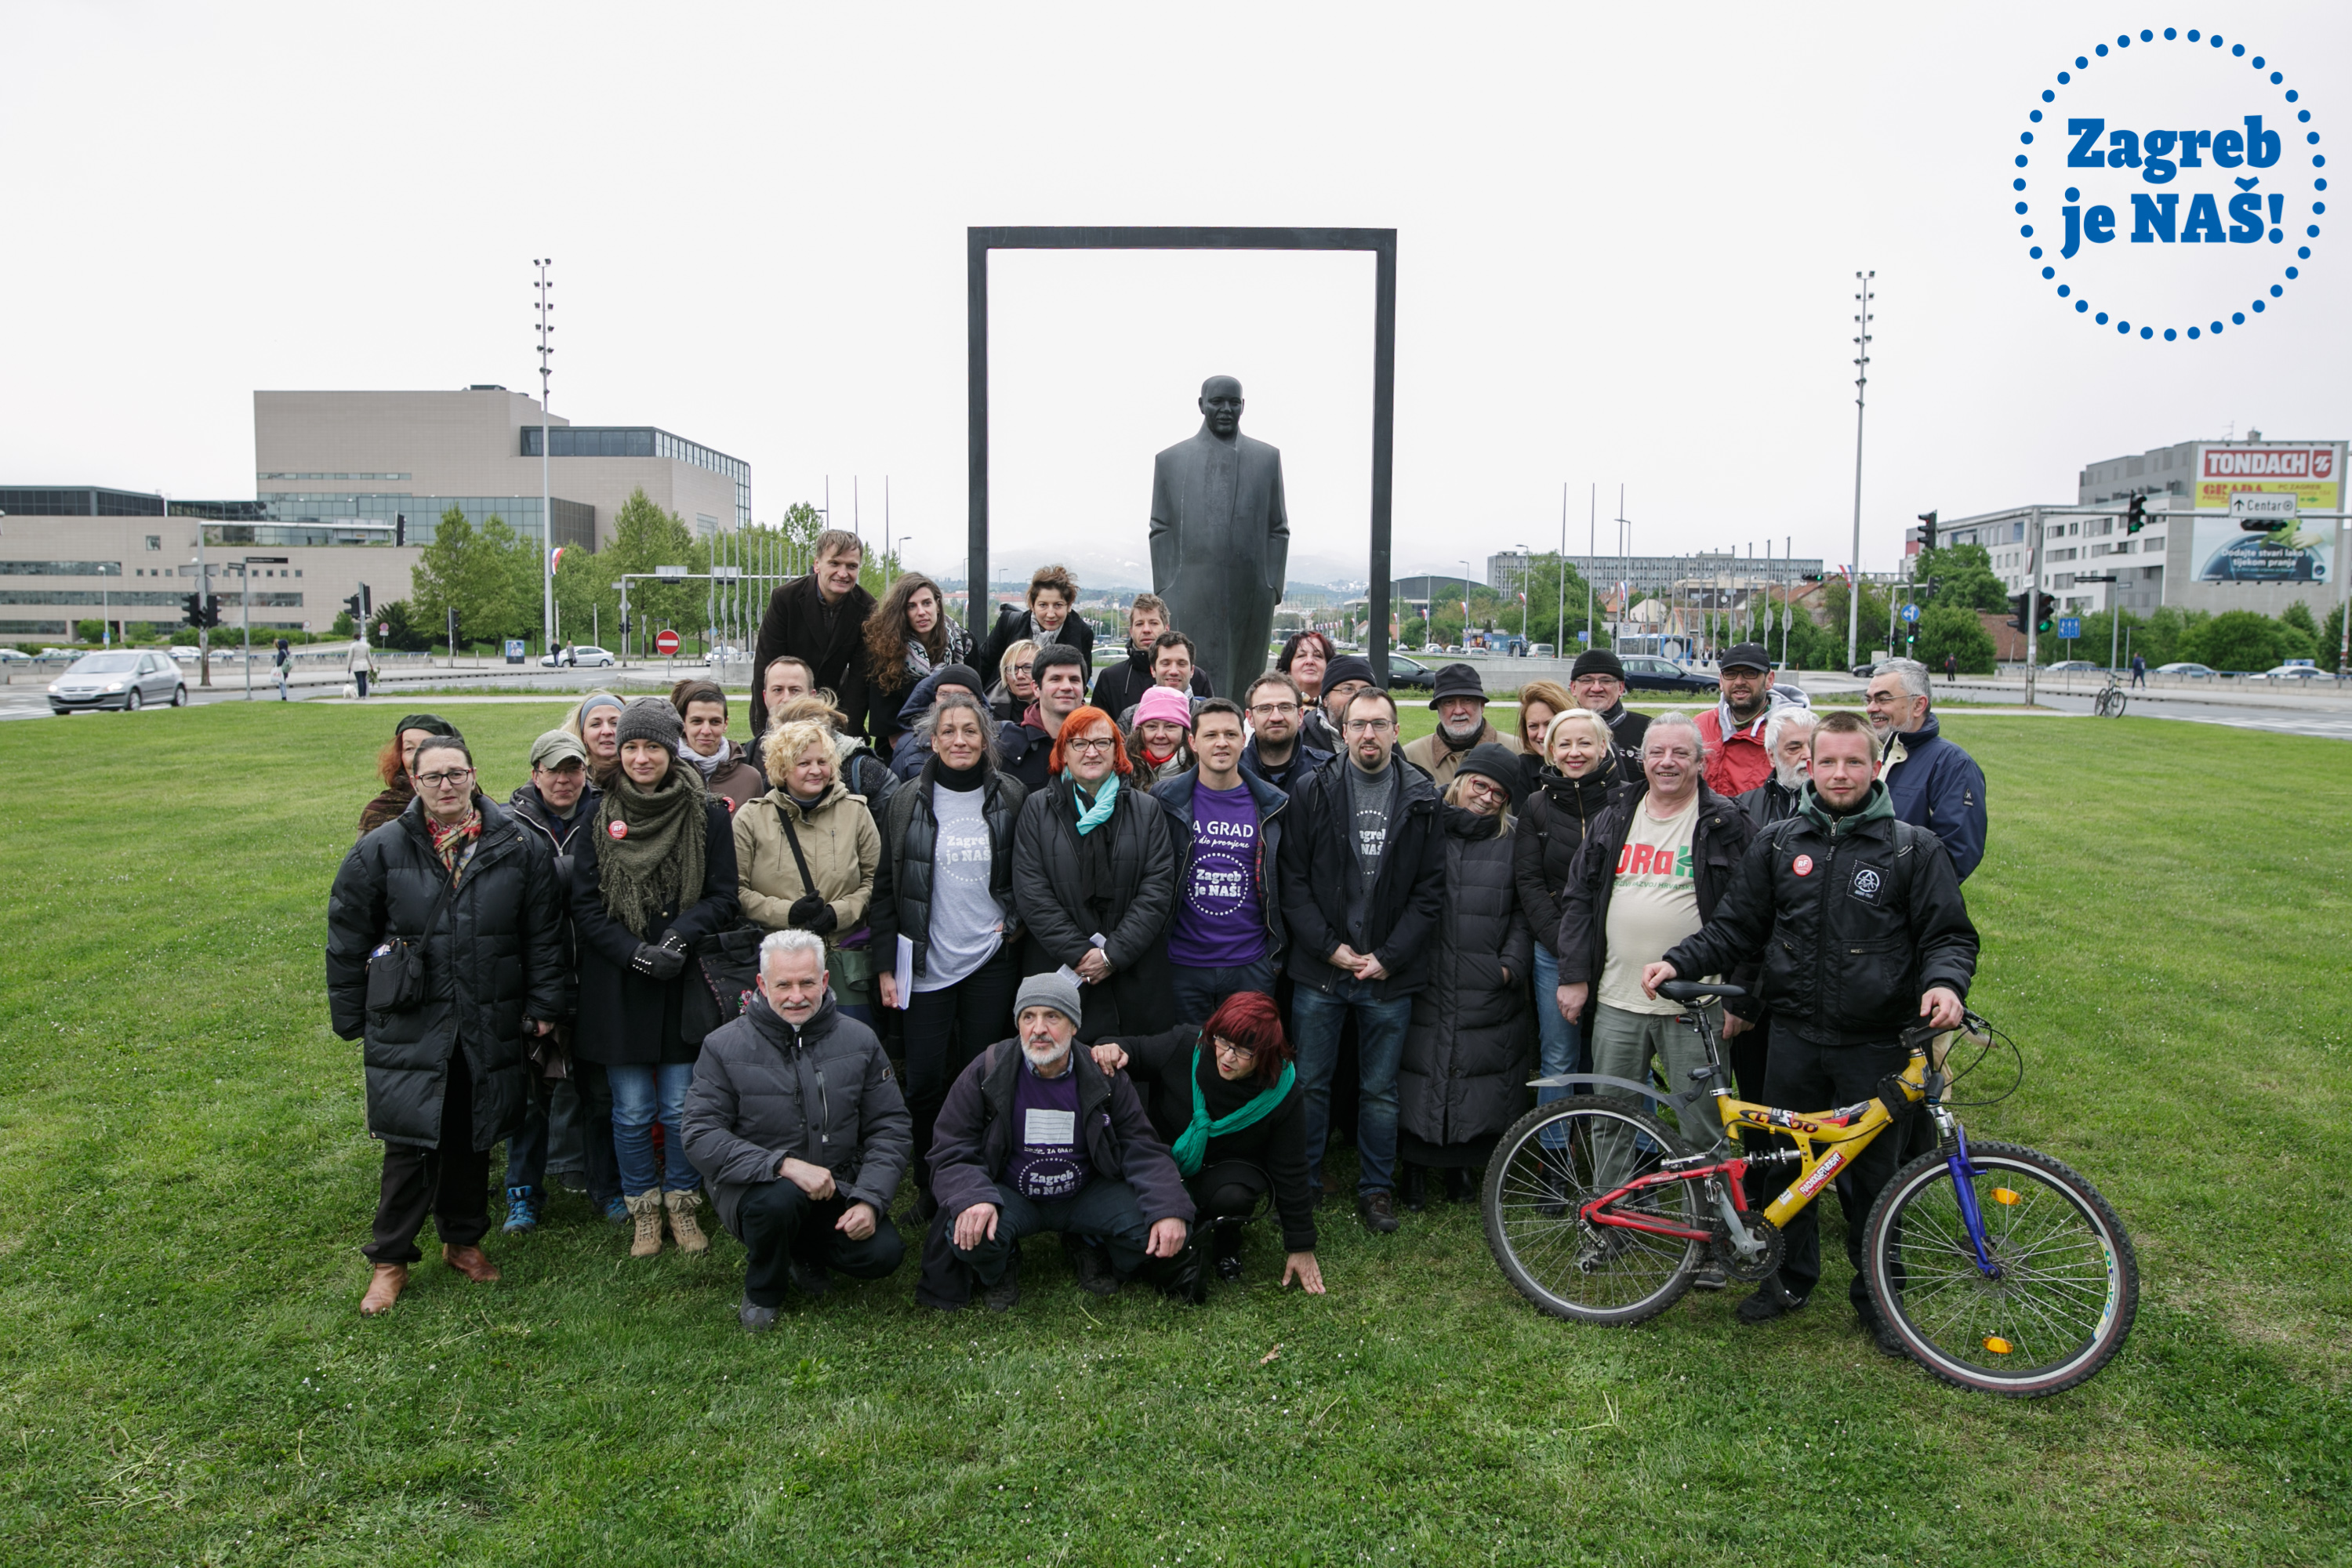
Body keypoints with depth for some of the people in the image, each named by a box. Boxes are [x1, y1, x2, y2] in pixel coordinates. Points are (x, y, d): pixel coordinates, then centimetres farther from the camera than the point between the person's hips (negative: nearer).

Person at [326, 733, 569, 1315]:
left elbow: (544, 934, 6)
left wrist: (545, 1004, 3)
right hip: (408, 1030, -2)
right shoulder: (380, 851, -2)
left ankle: (464, 1239, 32)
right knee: (410, 1145, -1)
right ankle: (390, 1260, 15)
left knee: (473, 1140, 13)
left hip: (489, 1028, 2)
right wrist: (352, 1020, 5)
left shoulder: (518, 847, 1)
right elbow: (347, 940, 4)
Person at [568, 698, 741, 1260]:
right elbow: (584, 905, 0)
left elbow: (722, 898, -1)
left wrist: (679, 936, -18)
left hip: (684, 983, 0)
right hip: (618, 986, 1)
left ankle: (682, 1204, 24)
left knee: (681, 1106, 5)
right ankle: (644, 1208, 25)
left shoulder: (707, 815, -1)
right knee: (632, 1111, 7)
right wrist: (634, 952, -14)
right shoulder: (601, 817, 2)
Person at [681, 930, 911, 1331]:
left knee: (884, 1254, -20)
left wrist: (870, 1200, -14)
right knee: (779, 1198, -36)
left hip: (838, 1188, 3)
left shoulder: (859, 1041, 0)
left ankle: (806, 1250, 16)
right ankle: (761, 1292, -1)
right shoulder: (724, 1047, -7)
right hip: (750, 1188, -3)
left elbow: (891, 1129, 2)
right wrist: (784, 1165, -28)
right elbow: (701, 1137, -15)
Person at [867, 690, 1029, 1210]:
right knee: (925, 1081, -1)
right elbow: (885, 887, 2)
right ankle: (929, 1187, 17)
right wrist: (886, 964, -1)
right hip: (925, 964, 0)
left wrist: (1014, 922, -2)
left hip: (991, 961, 1)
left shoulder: (1010, 796, 2)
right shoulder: (908, 800, 0)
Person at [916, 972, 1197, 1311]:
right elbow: (951, 1152, -12)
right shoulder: (985, 1073, -13)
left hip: (1087, 1195, 2)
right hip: (1012, 1197, -1)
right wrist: (973, 1198, -35)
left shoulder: (1104, 1076, -8)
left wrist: (1170, 1211, -25)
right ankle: (998, 1272, 6)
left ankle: (1094, 1250, 12)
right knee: (969, 1232, -34)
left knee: (1152, 1226, -24)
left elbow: (1144, 1151, -7)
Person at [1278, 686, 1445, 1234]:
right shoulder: (1313, 792, 0)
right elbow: (1293, 880, -1)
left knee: (1380, 1090, 11)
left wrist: (1389, 956, -7)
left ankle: (1377, 1188, 26)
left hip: (1390, 972, 0)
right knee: (1310, 1084, 9)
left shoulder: (1421, 799, 1)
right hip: (1319, 968, 0)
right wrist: (1329, 947, -9)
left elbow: (1430, 888, 0)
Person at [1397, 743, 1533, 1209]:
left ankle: (1463, 1166, 23)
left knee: (1477, 1082, 4)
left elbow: (1523, 914, 9)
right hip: (1424, 986, -1)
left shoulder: (1511, 846, 10)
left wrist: (1511, 963, -4)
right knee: (1417, 1078, 1)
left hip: (1487, 994, 1)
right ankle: (1413, 1167, 18)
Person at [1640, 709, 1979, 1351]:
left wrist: (1946, 983, -21)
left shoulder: (1913, 847, -1)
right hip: (1794, 1038, 2)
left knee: (1871, 1174, 7)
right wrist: (1678, 961, -4)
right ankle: (1792, 1278, 31)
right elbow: (1735, 928, 10)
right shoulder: (1780, 842, 6)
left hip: (1875, 1044, -2)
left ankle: (1875, 1296, 27)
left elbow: (1950, 934, 0)